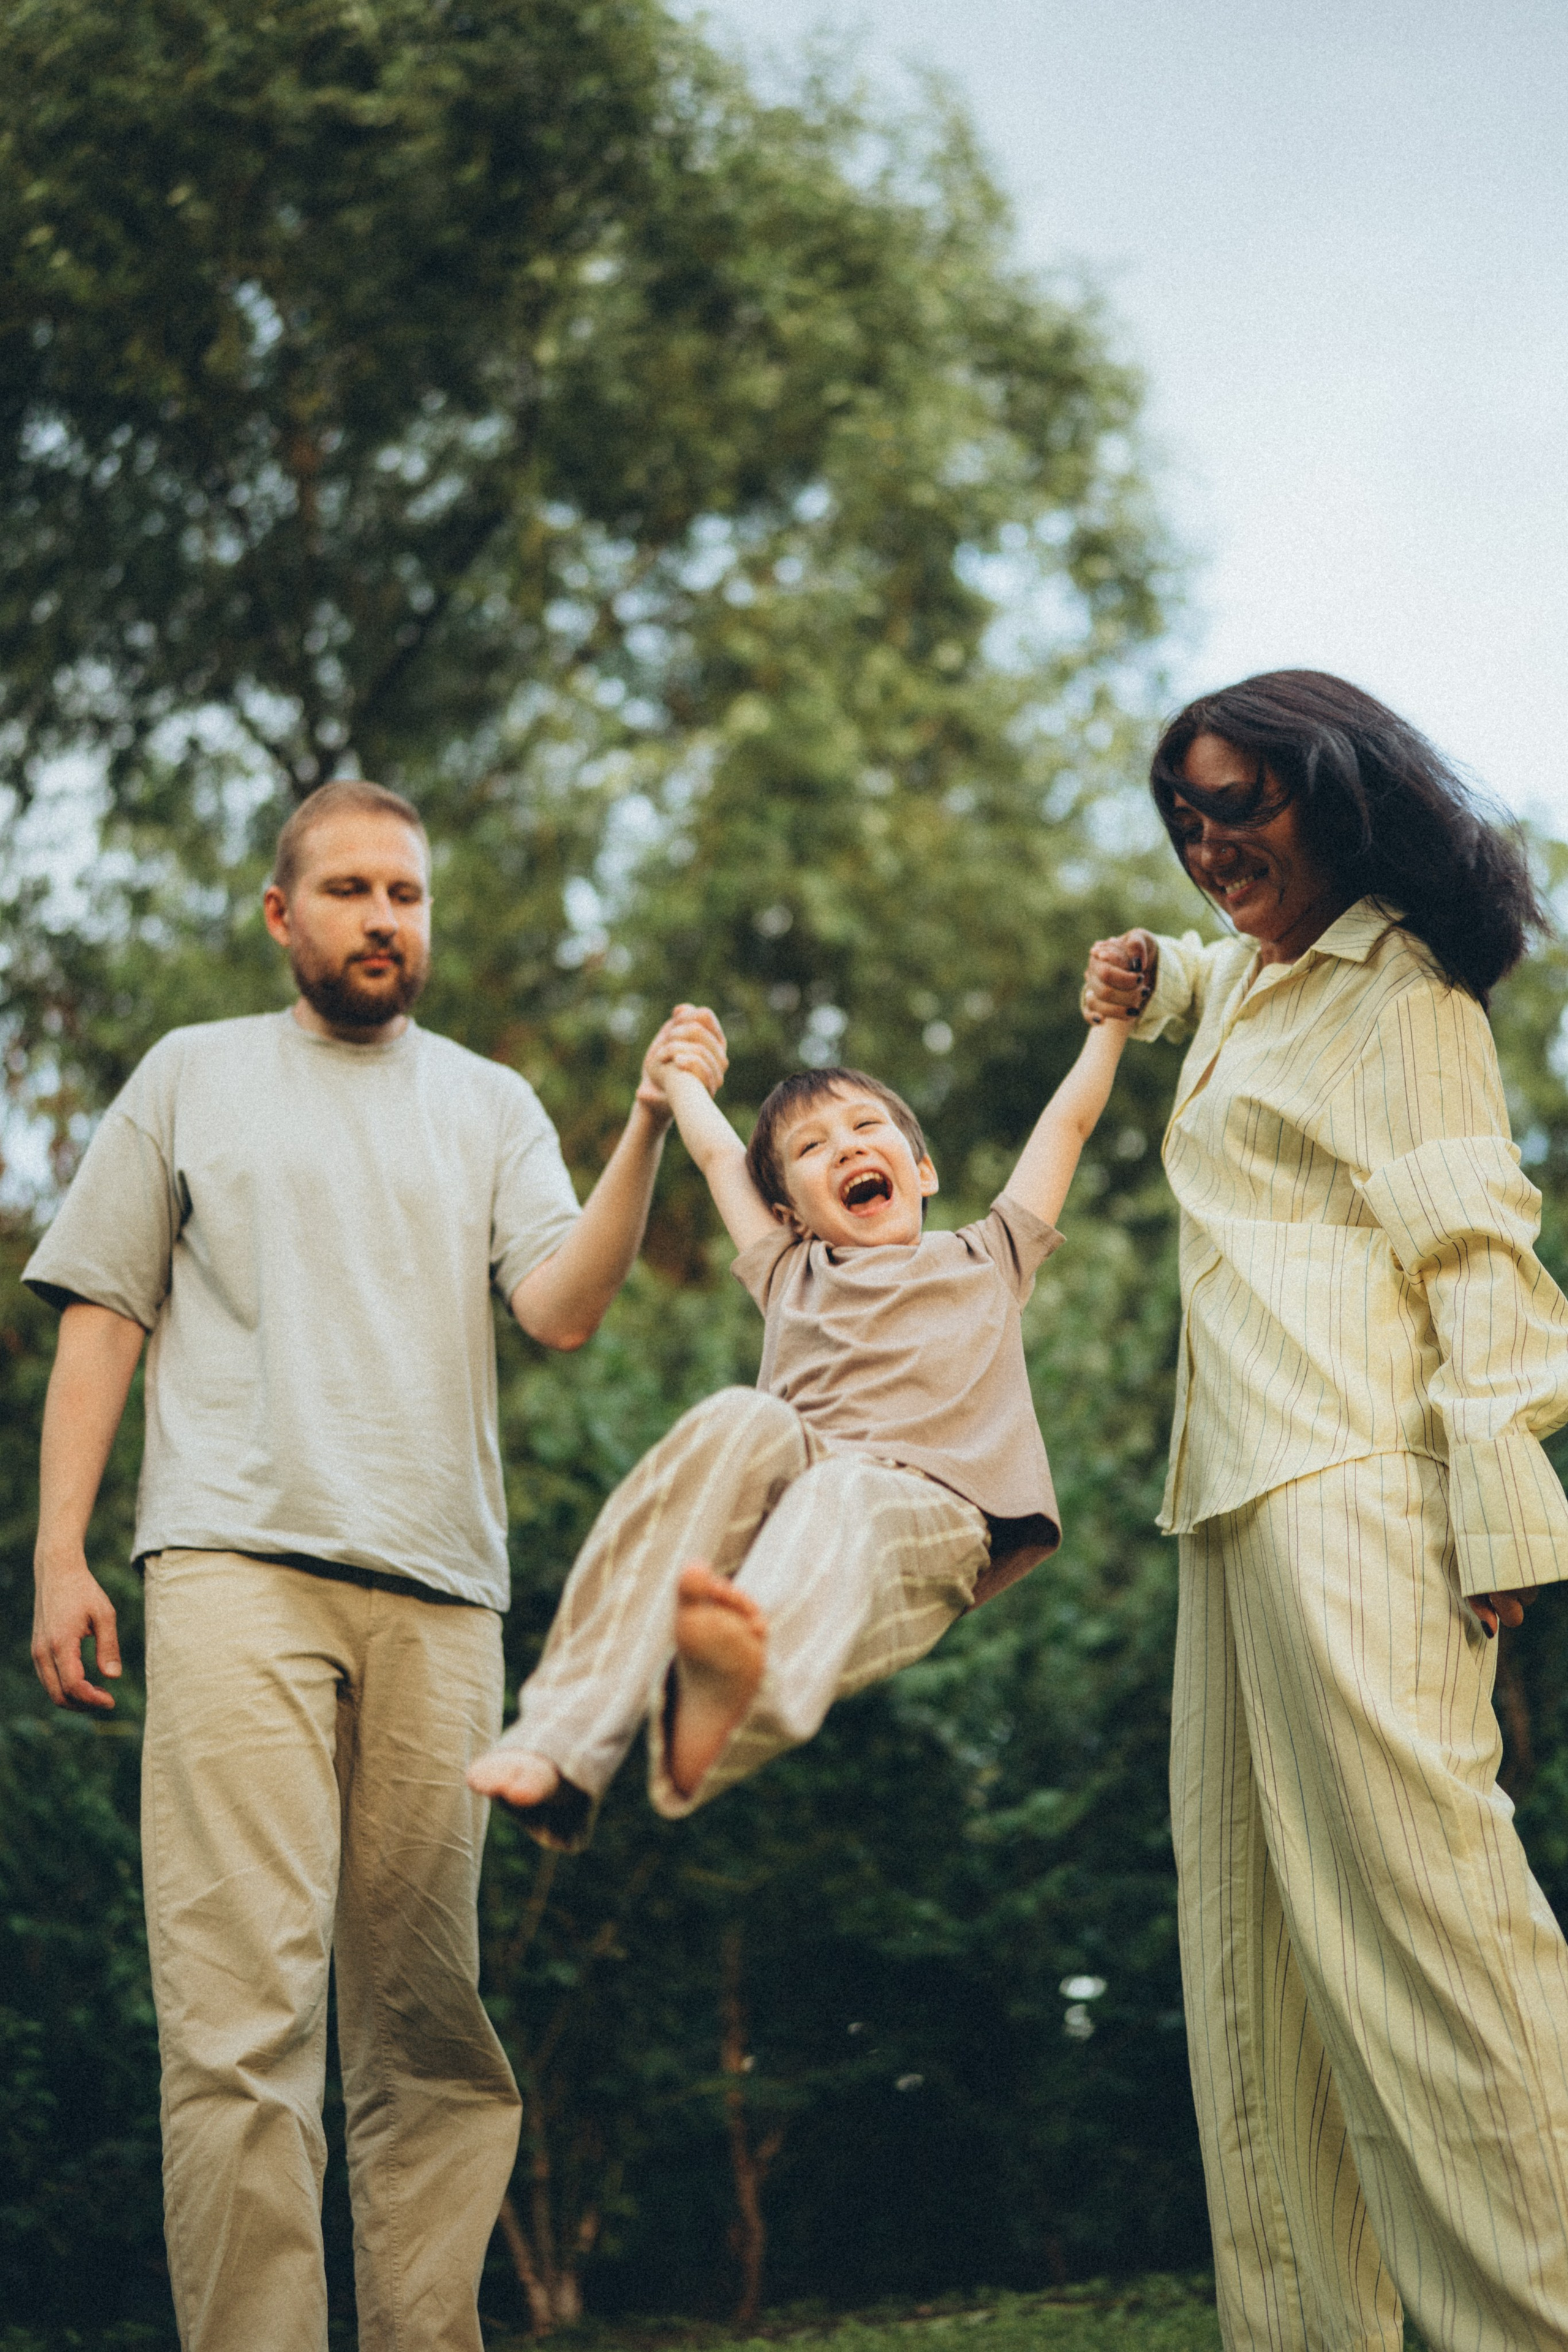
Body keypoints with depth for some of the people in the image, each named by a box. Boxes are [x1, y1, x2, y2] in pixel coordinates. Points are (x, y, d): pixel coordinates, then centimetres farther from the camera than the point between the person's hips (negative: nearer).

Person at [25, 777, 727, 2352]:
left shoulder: (490, 1106, 20)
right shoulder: (193, 1076, 17)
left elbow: (564, 1311, 4)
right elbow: (101, 1318, 13)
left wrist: (649, 1129, -9)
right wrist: (59, 1550, 3)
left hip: (439, 1595, 2)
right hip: (236, 1569, -2)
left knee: (427, 2019, 1)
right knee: (245, 2008, -13)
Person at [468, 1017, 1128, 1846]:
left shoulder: (985, 1258, 33)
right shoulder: (791, 1275, 37)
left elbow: (1068, 1120, 37)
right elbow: (719, 1154, 49)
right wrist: (677, 1074, 64)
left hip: (919, 1508, -2)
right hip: (790, 1484, 2)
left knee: (843, 1495, -38)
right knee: (743, 1421, -34)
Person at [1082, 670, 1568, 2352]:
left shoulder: (1396, 991, -2)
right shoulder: (1255, 977, 24)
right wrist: (1155, 977, 28)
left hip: (1351, 1479, -9)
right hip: (1237, 1490, 10)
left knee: (1408, 1889, -16)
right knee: (1250, 1926, 4)